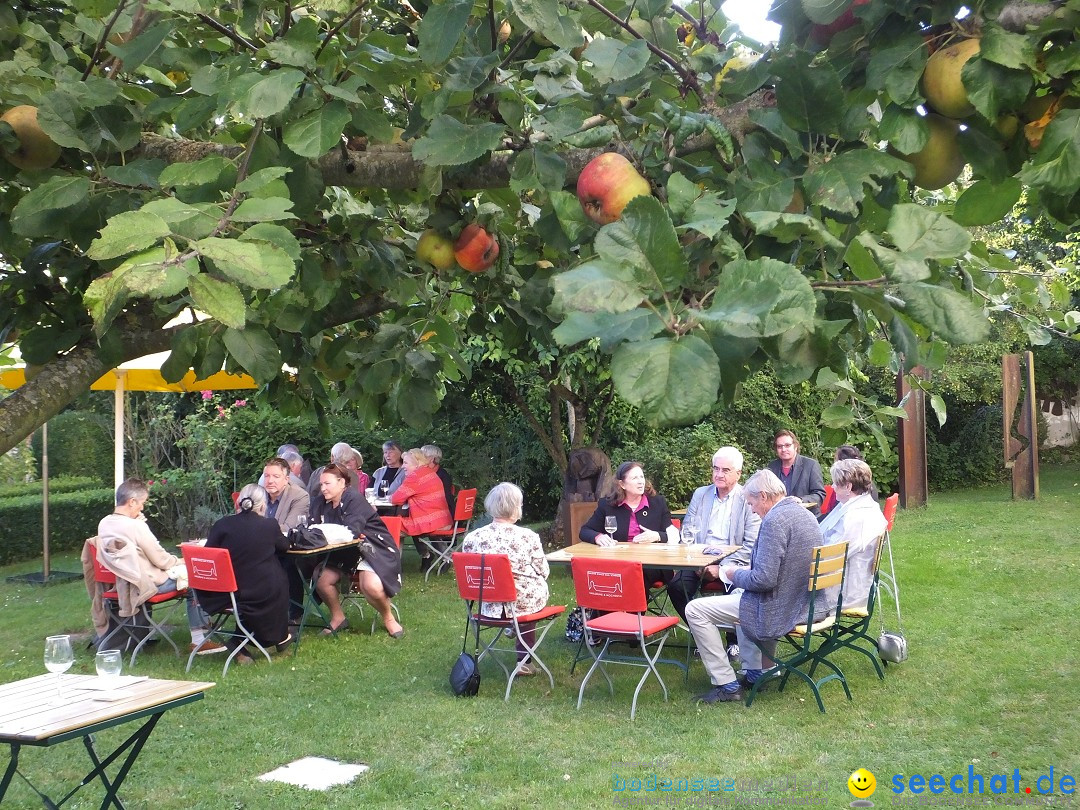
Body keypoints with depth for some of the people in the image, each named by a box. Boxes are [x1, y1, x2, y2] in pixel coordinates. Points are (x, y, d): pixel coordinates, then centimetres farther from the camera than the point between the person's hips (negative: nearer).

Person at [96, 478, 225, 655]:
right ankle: (199, 639, 10)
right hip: (151, 583, -9)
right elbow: (160, 559, -18)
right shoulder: (135, 526, -25)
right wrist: (179, 562, 2)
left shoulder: (104, 524, -1)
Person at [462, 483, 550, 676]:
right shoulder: (528, 537, -19)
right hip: (526, 604, -3)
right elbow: (543, 572, -5)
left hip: (490, 608, 4)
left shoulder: (472, 538, -12)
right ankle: (524, 661, 37)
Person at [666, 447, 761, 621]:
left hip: (731, 563, -3)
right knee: (676, 586, -23)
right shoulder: (700, 494, 13)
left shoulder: (749, 500, 0)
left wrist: (721, 568, -14)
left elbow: (751, 545, -5)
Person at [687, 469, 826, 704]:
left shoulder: (774, 520, -22)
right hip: (806, 602, 10)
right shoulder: (805, 514, 8)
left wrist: (735, 575, -7)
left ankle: (727, 685, 2)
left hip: (783, 609, -10)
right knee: (739, 593, 36)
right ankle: (755, 672, 34)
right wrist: (744, 573, 17)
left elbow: (764, 579, -26)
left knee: (695, 610, -3)